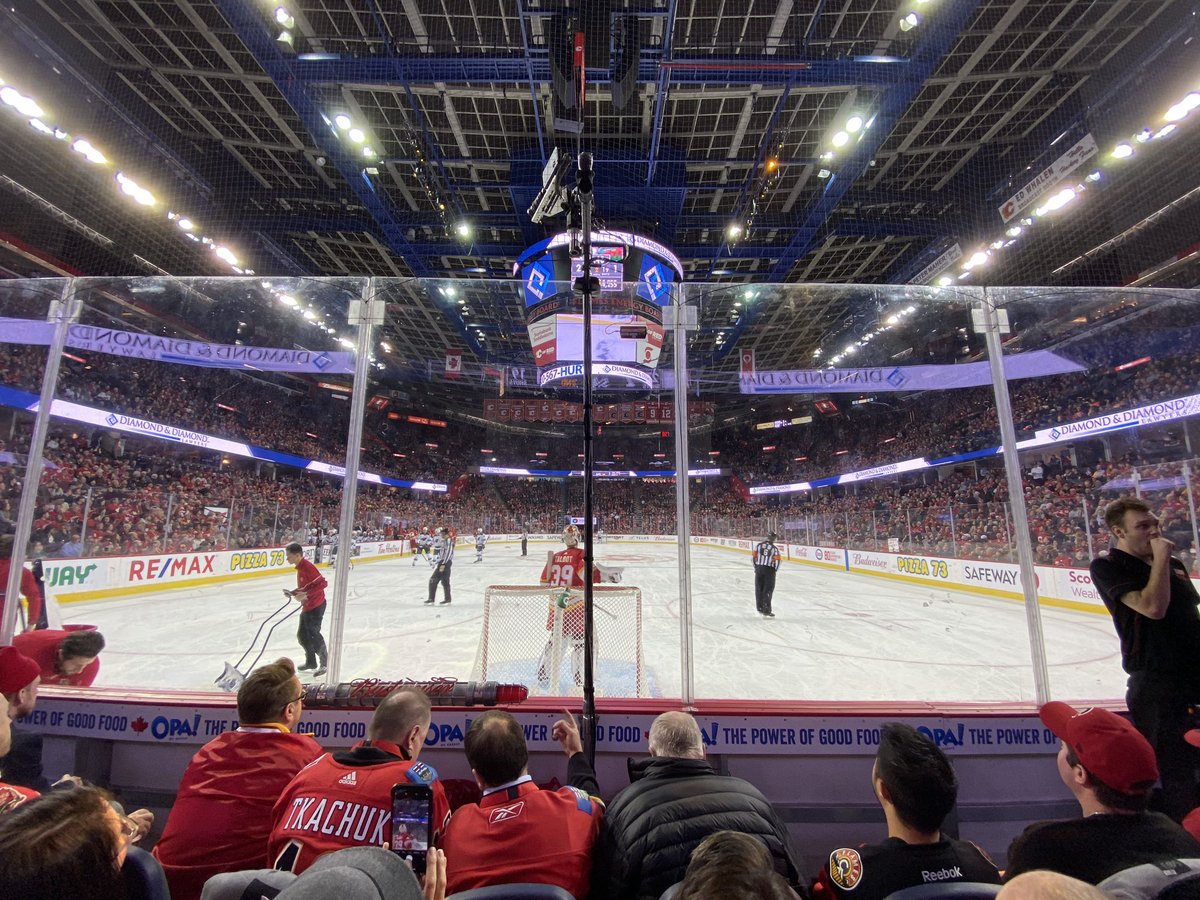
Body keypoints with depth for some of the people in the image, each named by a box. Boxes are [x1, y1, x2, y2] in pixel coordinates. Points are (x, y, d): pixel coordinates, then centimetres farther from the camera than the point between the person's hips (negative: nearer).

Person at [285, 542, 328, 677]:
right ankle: (311, 661, 32)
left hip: (316, 606, -10)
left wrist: (306, 594, -29)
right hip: (307, 606, 10)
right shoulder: (300, 567, 9)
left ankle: (324, 663, 9)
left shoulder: (307, 567, -21)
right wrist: (293, 593, 4)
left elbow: (323, 583, -27)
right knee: (302, 635, 16)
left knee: (313, 635, -5)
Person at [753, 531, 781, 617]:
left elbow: (755, 556, 5)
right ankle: (766, 611, -2)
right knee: (768, 590, 1)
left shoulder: (759, 544, 2)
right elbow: (777, 560, -11)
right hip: (769, 569, -3)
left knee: (759, 588, 13)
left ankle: (760, 609, 19)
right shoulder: (774, 548, -8)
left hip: (759, 568, 3)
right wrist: (774, 570, 6)